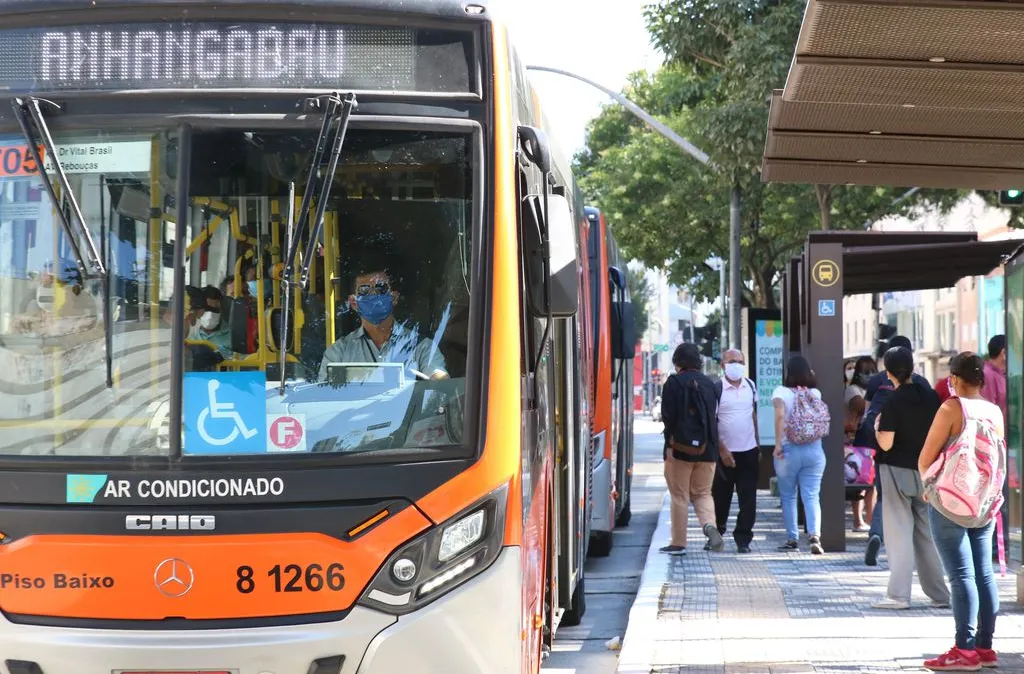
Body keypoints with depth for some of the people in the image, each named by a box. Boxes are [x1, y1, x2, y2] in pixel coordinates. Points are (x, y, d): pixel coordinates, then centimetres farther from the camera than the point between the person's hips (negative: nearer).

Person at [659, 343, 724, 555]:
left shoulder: (674, 382, -6)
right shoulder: (709, 384, 8)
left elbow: (669, 416, -12)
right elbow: (712, 415, 12)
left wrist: (669, 444, -10)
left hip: (681, 448, -4)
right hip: (707, 449, 4)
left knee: (679, 496, 4)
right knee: (703, 493, 14)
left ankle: (679, 542, 6)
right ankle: (710, 525, -13)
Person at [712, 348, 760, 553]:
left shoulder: (751, 386, 8)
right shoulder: (716, 389, -8)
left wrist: (758, 446, 14)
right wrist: (722, 450, -15)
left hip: (749, 451, 4)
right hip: (726, 452, -4)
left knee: (748, 499, 0)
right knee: (721, 497, 7)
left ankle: (743, 539, 6)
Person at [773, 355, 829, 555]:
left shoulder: (782, 392, -6)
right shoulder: (815, 393, 4)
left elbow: (780, 414, -22)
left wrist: (778, 443, -19)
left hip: (789, 449, -2)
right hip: (814, 450, 2)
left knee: (788, 496, 11)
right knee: (811, 496, 0)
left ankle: (792, 539, 14)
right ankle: (814, 535, -19)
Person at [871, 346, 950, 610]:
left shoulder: (893, 402, -13)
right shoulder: (931, 396, 0)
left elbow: (886, 444, -17)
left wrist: (877, 427, 1)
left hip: (898, 472, -5)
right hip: (926, 472, 5)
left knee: (900, 533, 0)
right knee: (927, 533, 12)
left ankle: (899, 594, -3)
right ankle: (939, 594, 14)